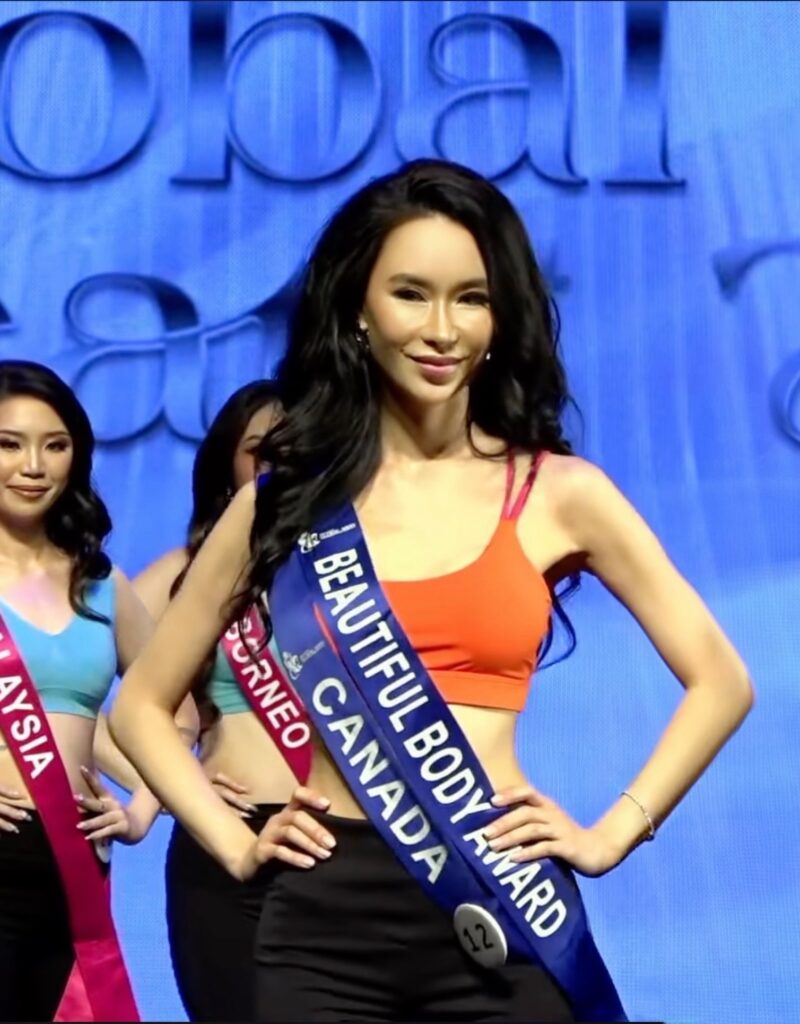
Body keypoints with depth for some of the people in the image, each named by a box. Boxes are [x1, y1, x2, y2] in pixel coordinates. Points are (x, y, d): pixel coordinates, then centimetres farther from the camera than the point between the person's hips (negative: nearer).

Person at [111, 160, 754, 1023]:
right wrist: (235, 845, 2)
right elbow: (142, 706, 13)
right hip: (325, 918, 1)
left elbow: (719, 681, 8)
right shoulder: (285, 501, 4)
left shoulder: (559, 494, 2)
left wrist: (612, 832, 1)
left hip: (496, 910, -1)